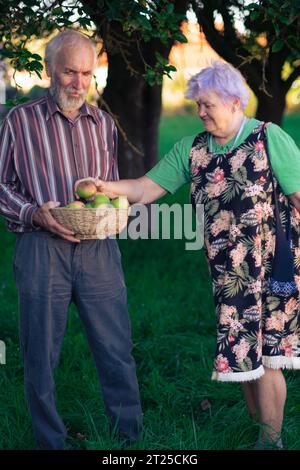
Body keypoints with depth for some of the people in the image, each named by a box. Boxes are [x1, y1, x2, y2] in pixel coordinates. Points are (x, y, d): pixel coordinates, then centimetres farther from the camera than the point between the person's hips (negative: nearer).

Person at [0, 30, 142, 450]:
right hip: (42, 249, -2)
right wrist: (35, 214, -12)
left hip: (99, 249, 3)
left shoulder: (103, 123, 14)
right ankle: (50, 443, 17)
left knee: (117, 350, 3)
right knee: (41, 355, 4)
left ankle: (131, 438, 14)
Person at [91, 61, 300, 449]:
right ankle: (262, 429, 23)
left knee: (264, 357, -1)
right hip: (228, 274, 5)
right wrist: (109, 188, -14)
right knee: (242, 355, 9)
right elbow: (148, 187, 4)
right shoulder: (191, 150, 6)